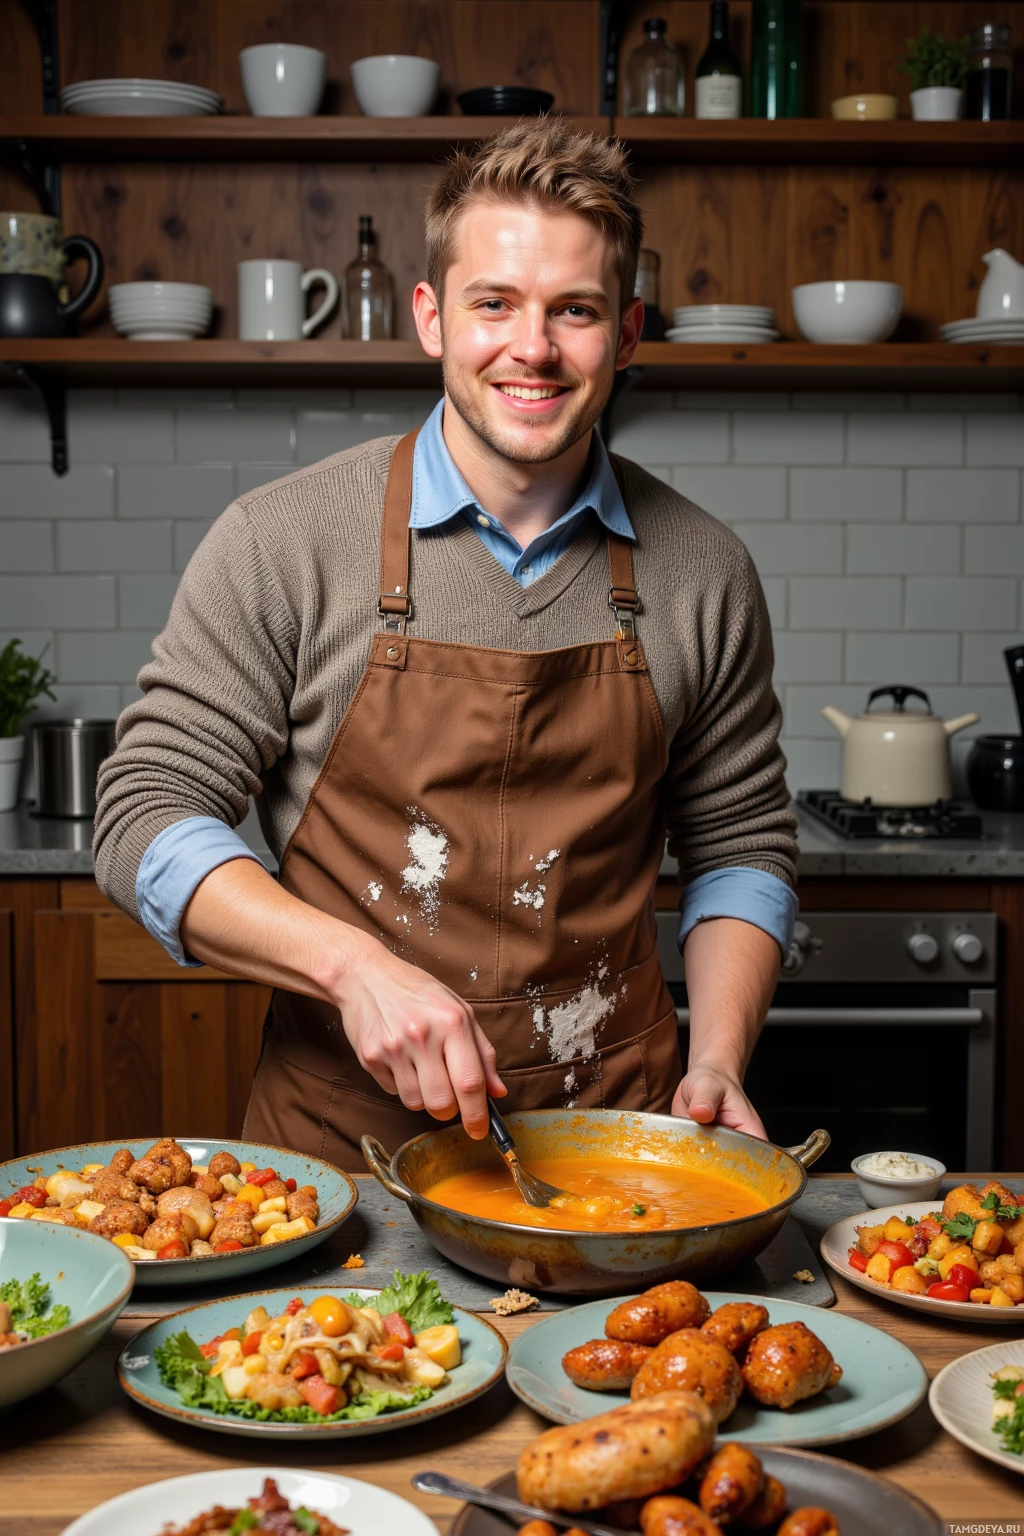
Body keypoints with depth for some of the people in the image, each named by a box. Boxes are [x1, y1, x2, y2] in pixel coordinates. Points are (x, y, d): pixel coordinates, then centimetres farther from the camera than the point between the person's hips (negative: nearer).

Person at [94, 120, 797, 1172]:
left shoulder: (703, 574, 2)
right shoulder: (281, 543, -6)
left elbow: (739, 849, 11)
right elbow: (146, 819, -6)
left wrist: (718, 1062, -5)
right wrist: (355, 966, -20)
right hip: (342, 1138, -1)